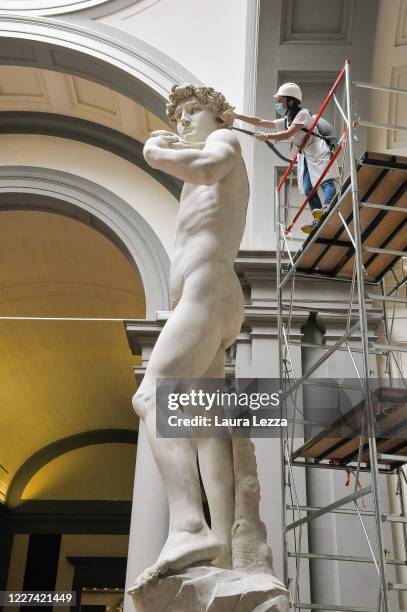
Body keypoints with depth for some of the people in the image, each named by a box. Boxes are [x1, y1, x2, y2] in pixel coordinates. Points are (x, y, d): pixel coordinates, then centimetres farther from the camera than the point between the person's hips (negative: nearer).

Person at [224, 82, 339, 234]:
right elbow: (261, 122, 13)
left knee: (325, 181, -24)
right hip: (305, 155, 8)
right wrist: (236, 116, 8)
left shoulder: (302, 114, -9)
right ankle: (318, 220, -7)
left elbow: (288, 134, -22)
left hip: (319, 151, -8)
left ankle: (328, 207, -45)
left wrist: (267, 136, -24)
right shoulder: (285, 121, 15)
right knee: (308, 188, -4)